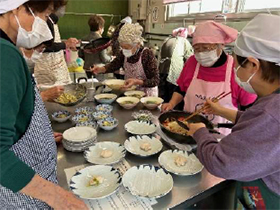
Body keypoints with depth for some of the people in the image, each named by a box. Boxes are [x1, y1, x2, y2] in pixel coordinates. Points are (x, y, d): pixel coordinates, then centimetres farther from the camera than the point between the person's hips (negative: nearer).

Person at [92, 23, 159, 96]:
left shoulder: (147, 54, -19)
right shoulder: (125, 53, -4)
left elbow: (156, 80, -18)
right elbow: (114, 64, 14)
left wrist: (137, 82, -31)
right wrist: (101, 69, -5)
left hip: (146, 95, -4)